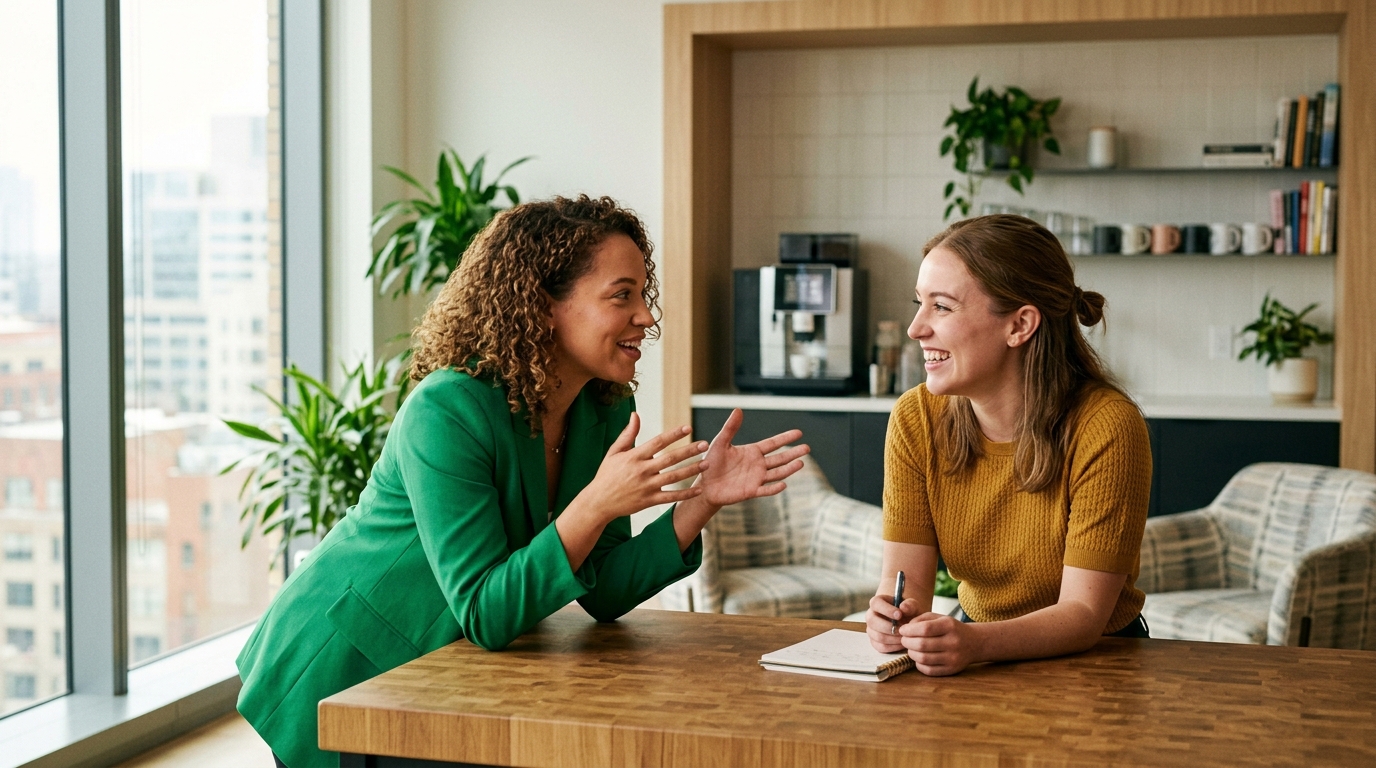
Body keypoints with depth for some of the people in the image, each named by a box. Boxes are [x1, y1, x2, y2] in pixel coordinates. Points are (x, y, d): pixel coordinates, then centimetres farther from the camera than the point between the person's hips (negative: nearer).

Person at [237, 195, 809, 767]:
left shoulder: (605, 411, -6)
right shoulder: (446, 413, -28)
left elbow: (602, 595, -6)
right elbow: (484, 616, -31)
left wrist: (702, 500, -17)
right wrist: (597, 504, -41)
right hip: (342, 673, -6)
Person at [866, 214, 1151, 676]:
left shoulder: (1105, 427, -20)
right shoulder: (916, 420, -7)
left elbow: (1084, 613, -21)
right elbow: (904, 576, -8)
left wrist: (974, 642, -40)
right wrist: (894, 614, -32)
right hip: (977, 650, 4)